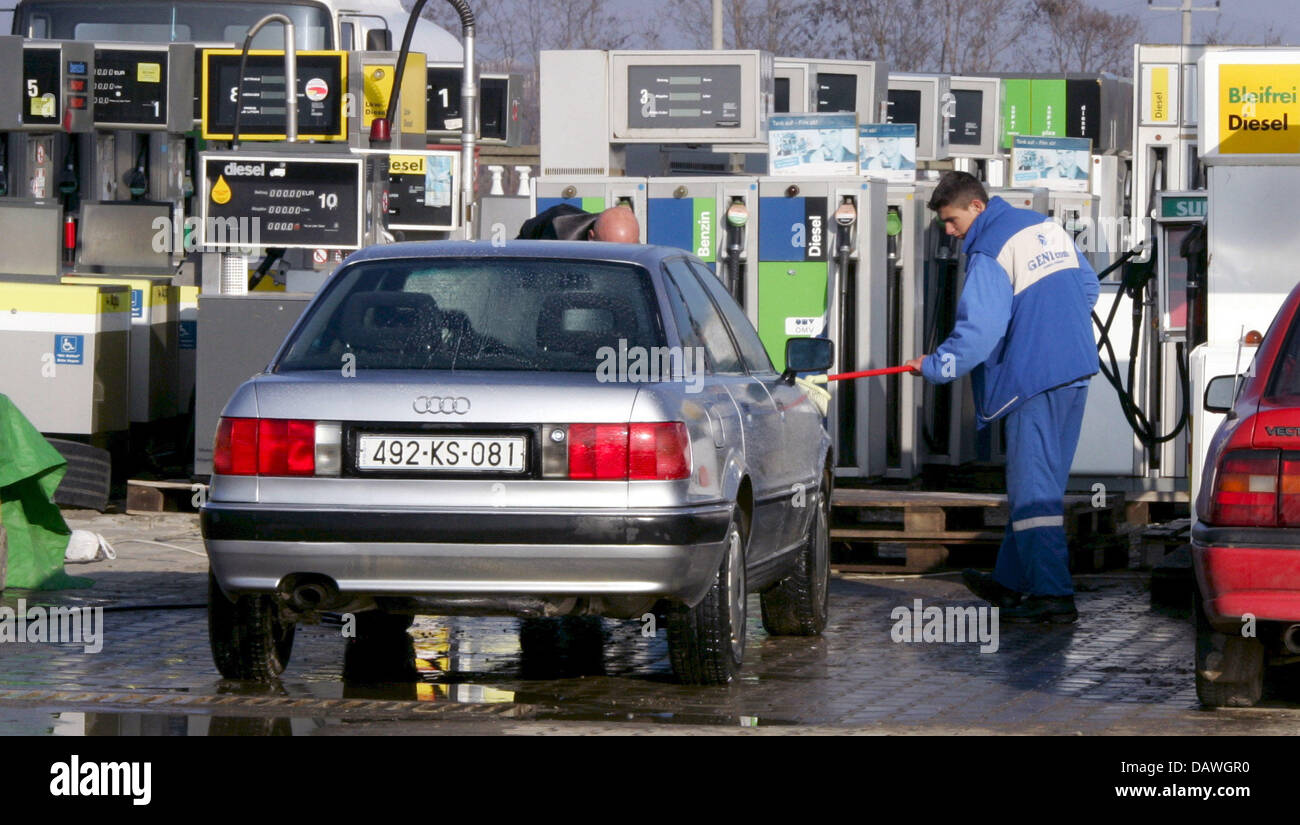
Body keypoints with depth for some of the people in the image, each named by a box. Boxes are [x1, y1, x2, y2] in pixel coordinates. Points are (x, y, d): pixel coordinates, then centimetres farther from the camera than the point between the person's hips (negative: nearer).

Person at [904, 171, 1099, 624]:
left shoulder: (990, 253, -13)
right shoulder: (1048, 227, 13)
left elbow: (978, 332, -19)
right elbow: (1087, 285, 22)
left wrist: (933, 365, -7)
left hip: (1033, 379, -9)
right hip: (1075, 372, 9)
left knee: (1033, 487, -6)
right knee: (1037, 479, 16)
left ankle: (1053, 595, -10)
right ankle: (1012, 580, 24)